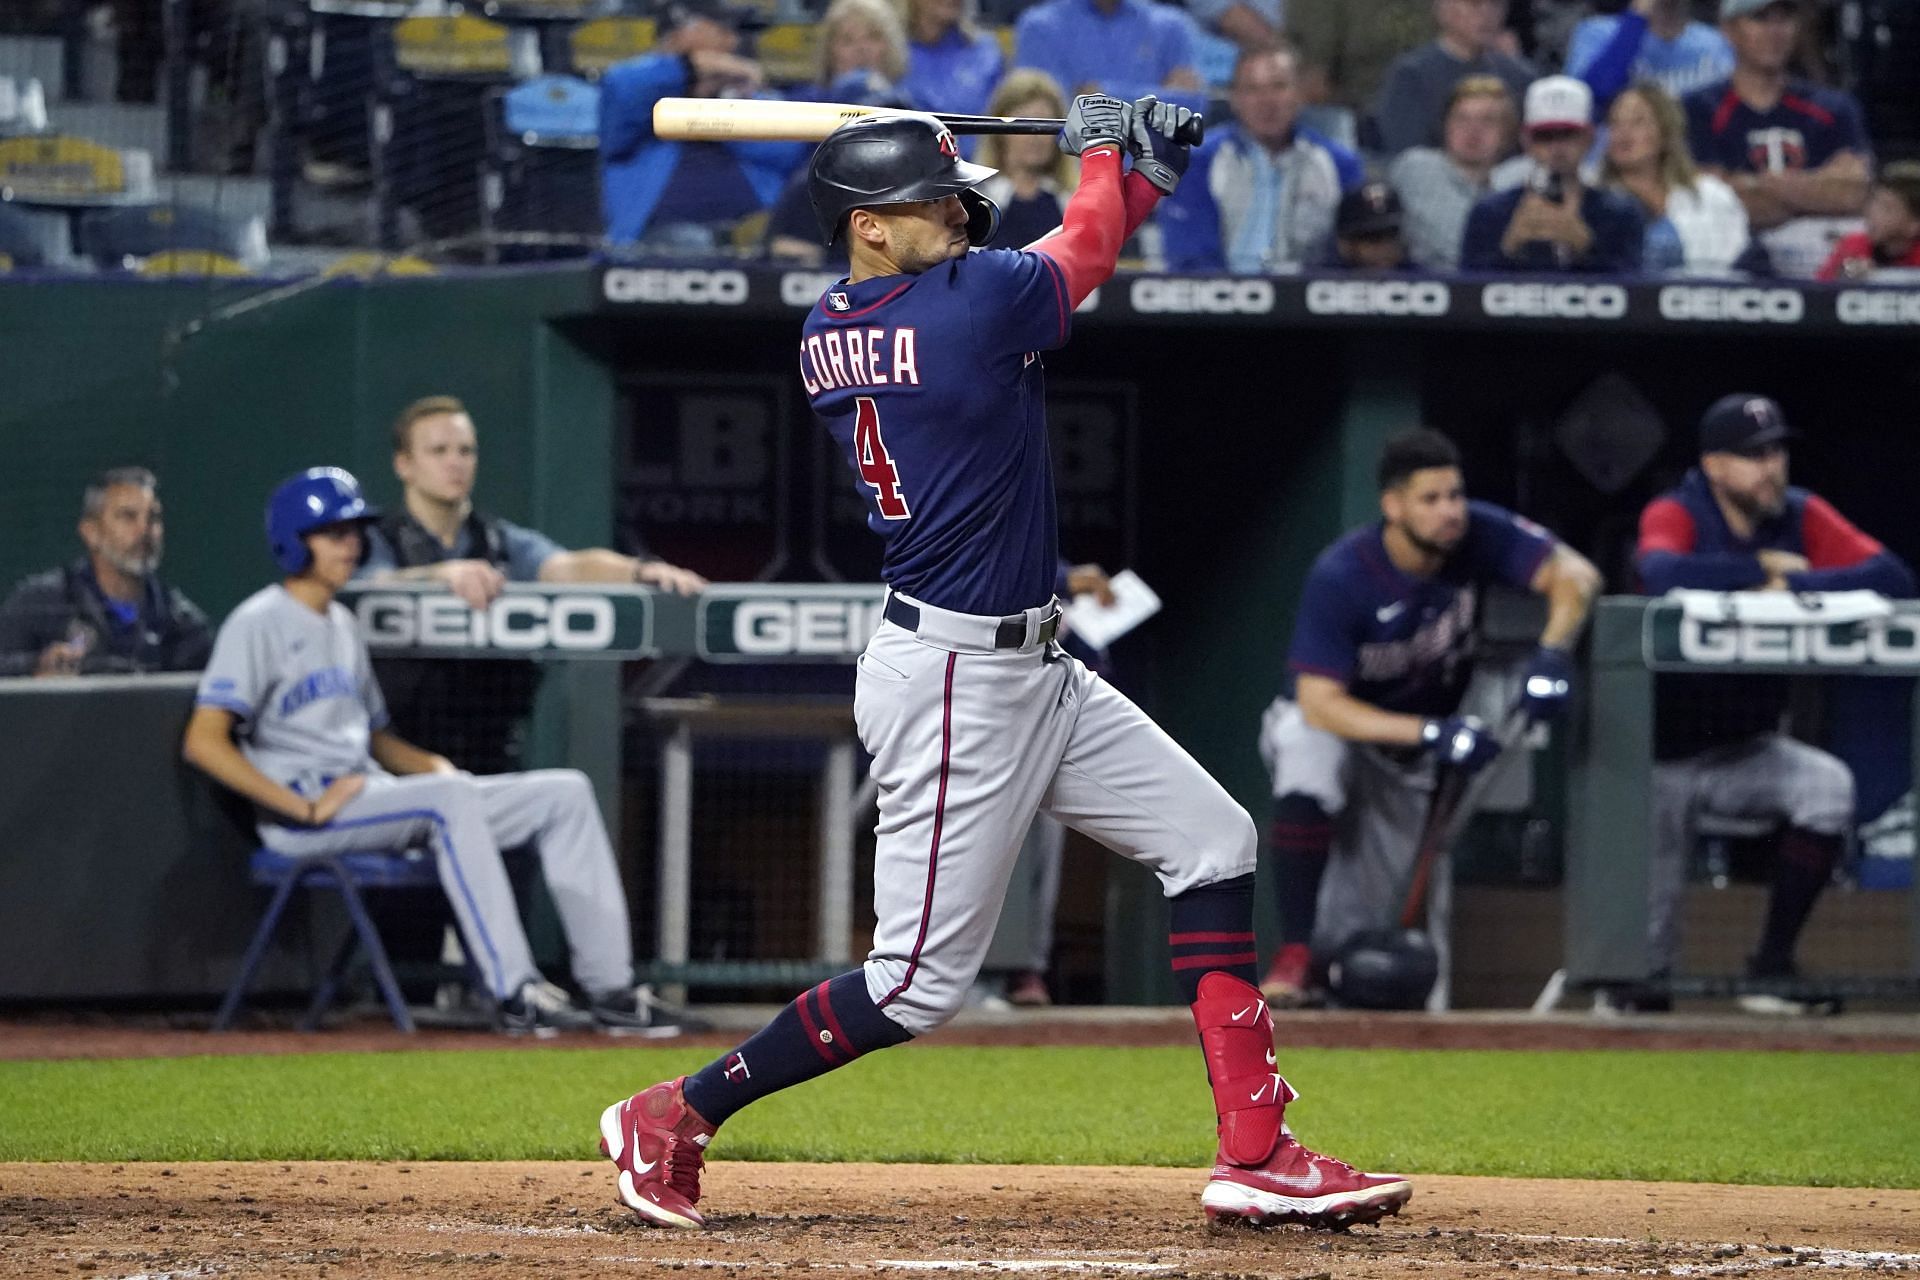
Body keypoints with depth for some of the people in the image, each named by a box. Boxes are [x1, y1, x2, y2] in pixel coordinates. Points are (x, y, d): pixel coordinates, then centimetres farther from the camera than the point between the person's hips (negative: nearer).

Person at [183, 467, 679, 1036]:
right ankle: (514, 991, -40)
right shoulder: (258, 624, -5)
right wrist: (305, 807, -21)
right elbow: (203, 742, -16)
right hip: (304, 813, -9)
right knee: (449, 800, -37)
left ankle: (610, 988, -9)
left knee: (565, 791, -1)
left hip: (368, 793, 9)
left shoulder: (342, 625, 23)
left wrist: (435, 766, 6)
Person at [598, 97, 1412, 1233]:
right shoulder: (969, 302, -20)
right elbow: (1084, 251, 0)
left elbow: (1062, 266, 17)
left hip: (1031, 670, 10)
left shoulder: (830, 335, 5)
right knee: (922, 981, -3)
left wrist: (1146, 175, 10)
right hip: (956, 681, -10)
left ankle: (1256, 1153, 6)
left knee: (1214, 842, 9)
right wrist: (1100, 148, 18)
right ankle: (676, 1117, 10)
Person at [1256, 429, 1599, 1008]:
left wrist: (1552, 651, -47)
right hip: (1330, 725, -4)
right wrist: (1430, 732, -44)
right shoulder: (1340, 576, -29)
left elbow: (1573, 573, -26)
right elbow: (1320, 704, -32)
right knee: (1309, 751, -41)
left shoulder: (1478, 536, -20)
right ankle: (1294, 958, -35)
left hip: (1410, 761, 4)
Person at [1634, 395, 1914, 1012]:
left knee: (1828, 785, -26)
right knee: (1649, 934, -3)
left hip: (1746, 749, 3)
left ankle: (1773, 964, -16)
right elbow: (1664, 574, -40)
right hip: (1665, 757, -3)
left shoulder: (1801, 516, -4)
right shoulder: (1675, 515, -15)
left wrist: (1793, 585, -26)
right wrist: (1763, 567, -28)